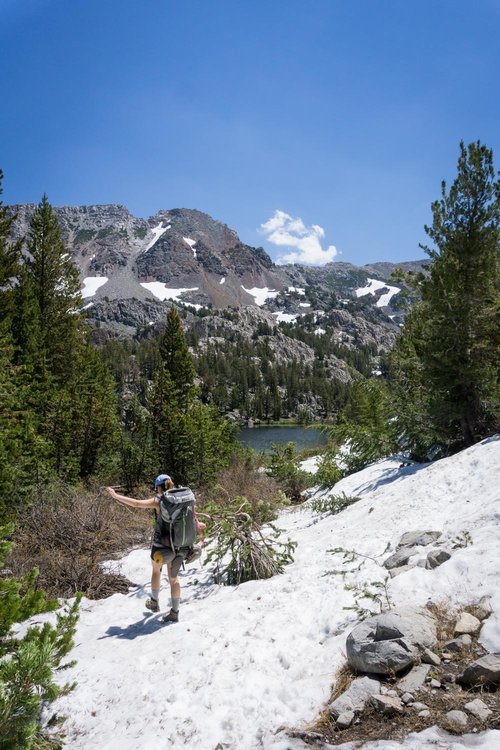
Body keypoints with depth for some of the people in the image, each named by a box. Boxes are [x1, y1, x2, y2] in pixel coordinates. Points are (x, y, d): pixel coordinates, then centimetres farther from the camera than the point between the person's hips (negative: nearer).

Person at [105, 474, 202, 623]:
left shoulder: (159, 501, -13)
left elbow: (136, 503, -21)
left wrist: (115, 496, -14)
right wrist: (197, 524, 40)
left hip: (162, 546, -4)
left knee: (156, 570, 25)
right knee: (174, 577, 17)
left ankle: (154, 603, 39)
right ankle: (174, 613, 23)